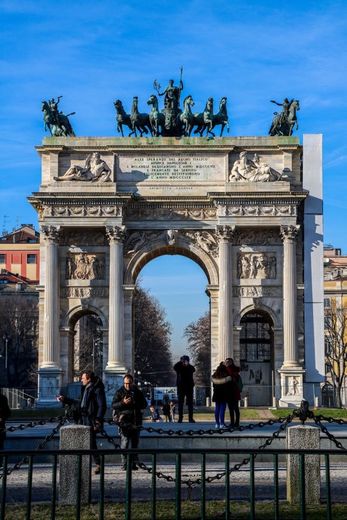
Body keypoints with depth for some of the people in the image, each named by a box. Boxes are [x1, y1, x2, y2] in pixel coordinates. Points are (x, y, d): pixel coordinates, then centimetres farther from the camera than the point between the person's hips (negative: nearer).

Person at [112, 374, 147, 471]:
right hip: (124, 422, -4)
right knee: (124, 442, -10)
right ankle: (124, 464, -8)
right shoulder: (119, 392, 2)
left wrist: (135, 403, -6)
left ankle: (133, 463, 14)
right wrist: (123, 403, -22)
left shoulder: (137, 392, 11)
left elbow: (144, 404, 13)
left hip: (136, 421, 4)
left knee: (135, 443, 7)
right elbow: (113, 405, -5)